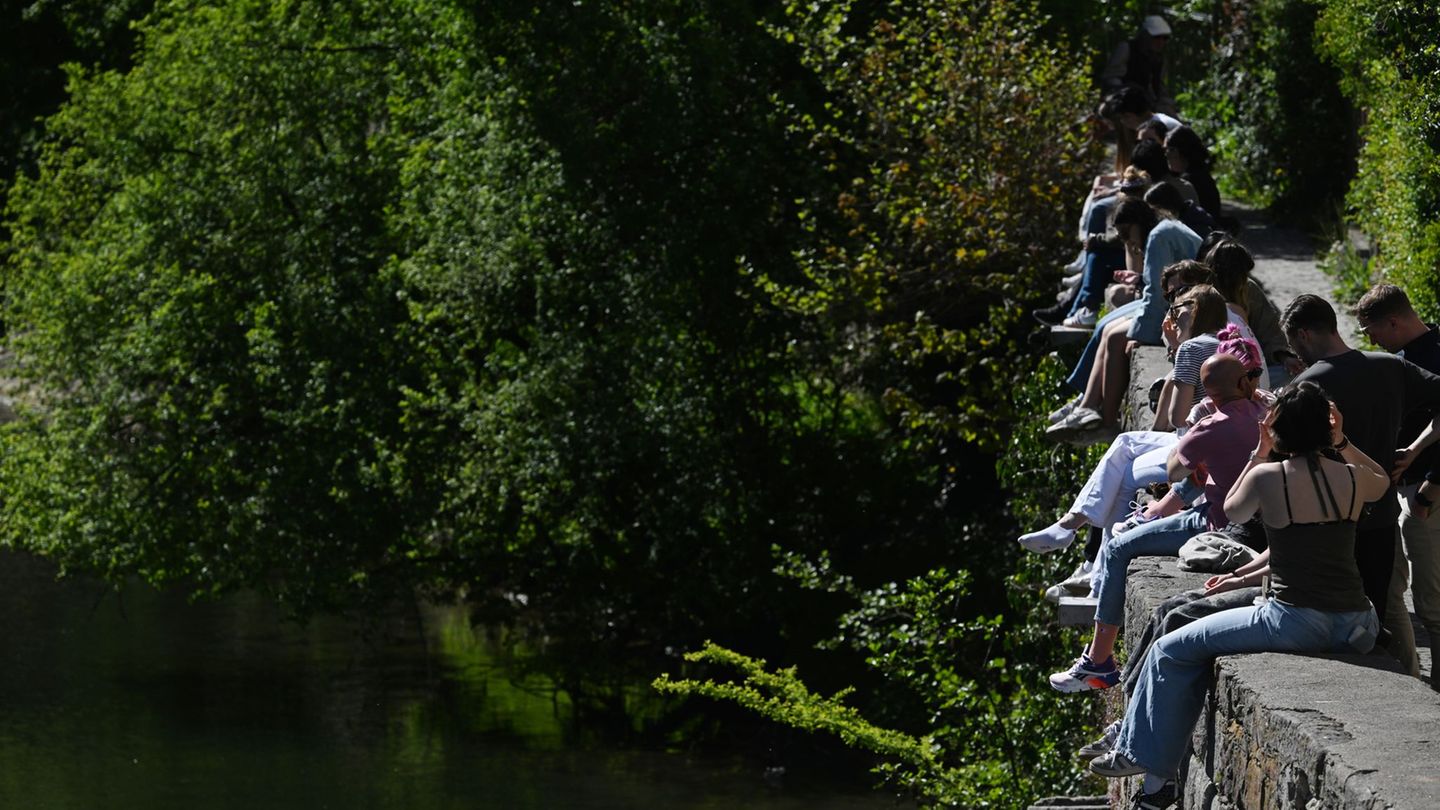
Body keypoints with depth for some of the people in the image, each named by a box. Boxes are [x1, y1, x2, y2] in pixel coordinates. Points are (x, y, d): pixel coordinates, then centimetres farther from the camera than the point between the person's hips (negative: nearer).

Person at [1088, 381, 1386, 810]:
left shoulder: (1267, 477, -8)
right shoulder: (1352, 476, 3)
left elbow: (1231, 512, 14)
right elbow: (1384, 481, 29)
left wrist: (1259, 454, 17)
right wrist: (1342, 442, 21)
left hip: (1296, 622, -6)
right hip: (1358, 631, 6)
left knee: (1173, 651, 14)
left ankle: (1148, 762, 24)